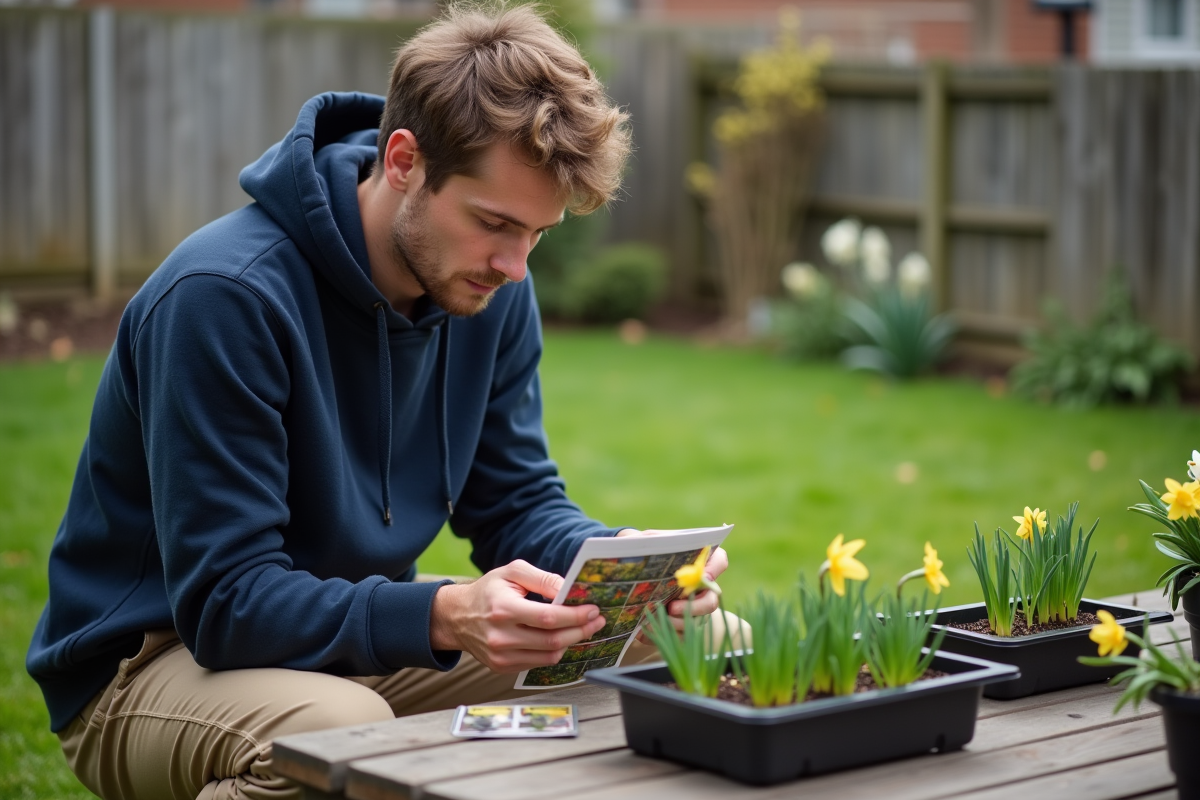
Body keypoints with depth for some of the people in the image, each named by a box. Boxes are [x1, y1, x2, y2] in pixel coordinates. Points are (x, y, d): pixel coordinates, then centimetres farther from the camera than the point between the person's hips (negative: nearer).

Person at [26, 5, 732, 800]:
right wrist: (444, 616, -41)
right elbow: (223, 600, -27)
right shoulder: (223, 295, -26)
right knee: (338, 728, -38)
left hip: (364, 639, 6)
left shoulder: (493, 288, -4)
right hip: (154, 658, -6)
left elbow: (519, 503, 4)